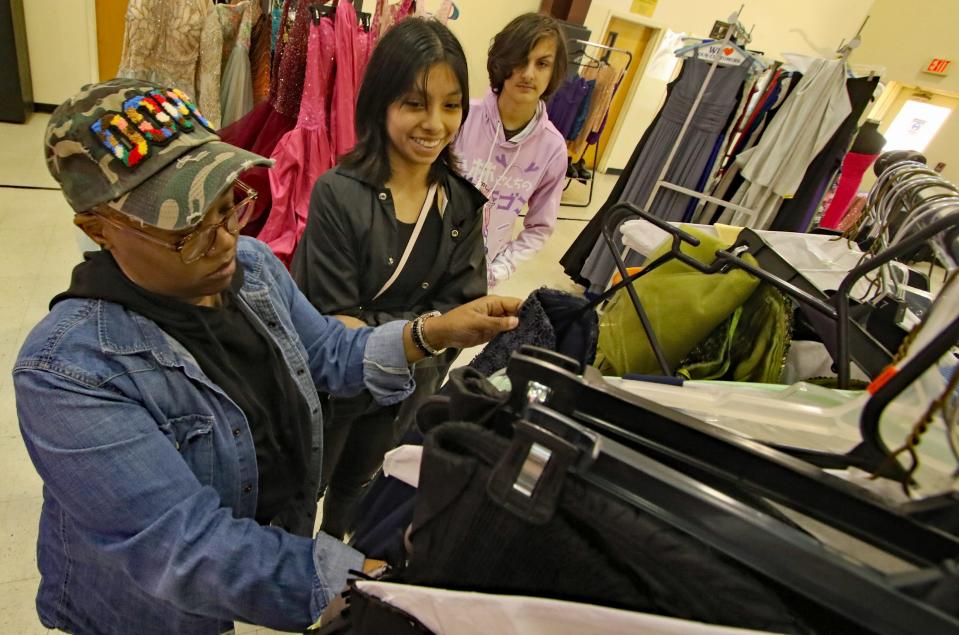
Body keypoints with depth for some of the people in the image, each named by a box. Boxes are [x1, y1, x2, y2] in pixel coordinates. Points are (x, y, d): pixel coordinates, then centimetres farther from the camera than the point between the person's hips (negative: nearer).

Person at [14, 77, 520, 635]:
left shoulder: (253, 263, -11)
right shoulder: (68, 371, -31)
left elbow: (328, 353, 1)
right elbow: (185, 552, -34)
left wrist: (435, 332, -15)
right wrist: (374, 580, -37)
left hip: (287, 526, 5)